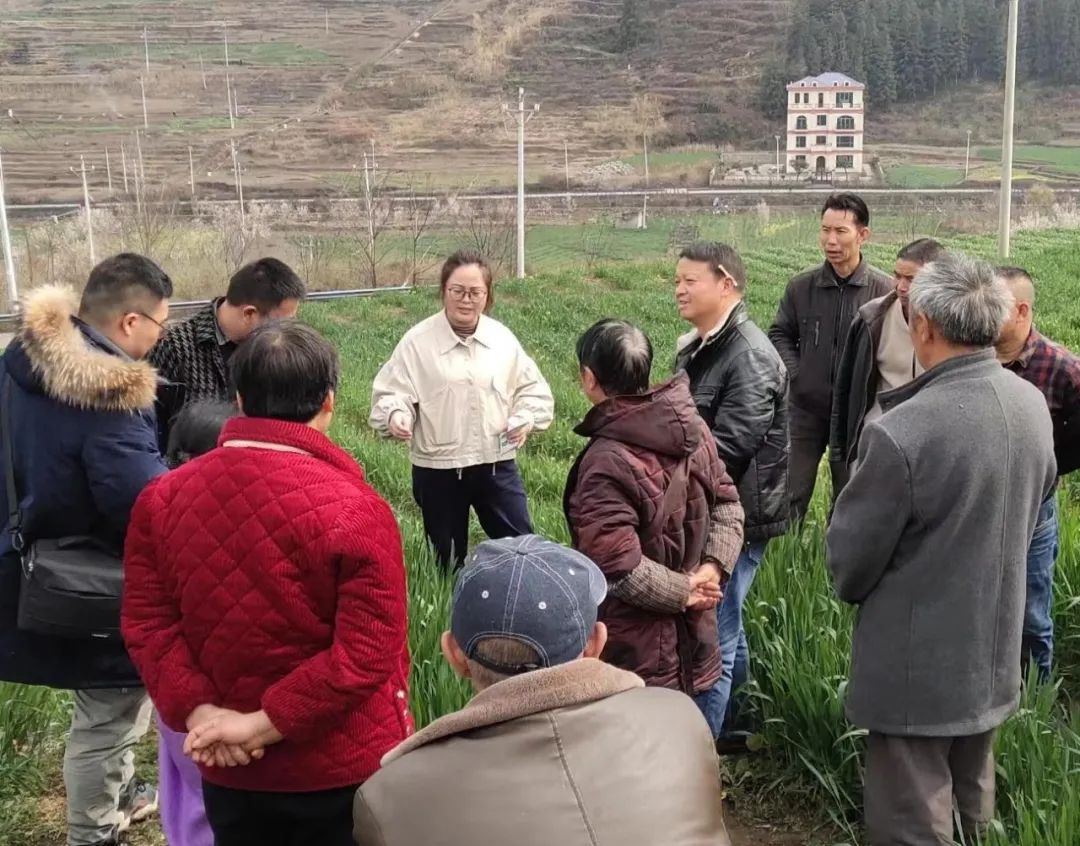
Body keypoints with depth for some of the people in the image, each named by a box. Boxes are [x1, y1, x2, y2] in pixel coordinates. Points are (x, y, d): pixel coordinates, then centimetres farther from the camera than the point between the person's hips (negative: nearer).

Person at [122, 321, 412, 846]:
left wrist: (197, 711, -11)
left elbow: (147, 623, -5)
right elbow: (367, 652, -22)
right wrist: (265, 723, -17)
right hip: (345, 768, -4)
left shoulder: (162, 498, -5)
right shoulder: (355, 511, -20)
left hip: (228, 769, 4)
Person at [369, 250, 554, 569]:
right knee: (448, 560, 12)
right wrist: (396, 414, -29)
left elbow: (533, 388, 11)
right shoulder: (418, 341, -9)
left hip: (496, 464, 2)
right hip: (437, 470, -2)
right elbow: (390, 391, -7)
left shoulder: (503, 338, 1)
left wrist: (525, 419, -8)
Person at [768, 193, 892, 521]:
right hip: (806, 408, 2)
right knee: (790, 496, 5)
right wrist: (795, 374, -3)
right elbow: (780, 335, 11)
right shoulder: (801, 286, -1)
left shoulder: (884, 290, -10)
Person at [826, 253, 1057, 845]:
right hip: (996, 657, 7)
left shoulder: (901, 432, -29)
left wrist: (853, 589, 5)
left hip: (918, 669, -7)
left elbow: (850, 555, -17)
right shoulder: (1032, 405, -5)